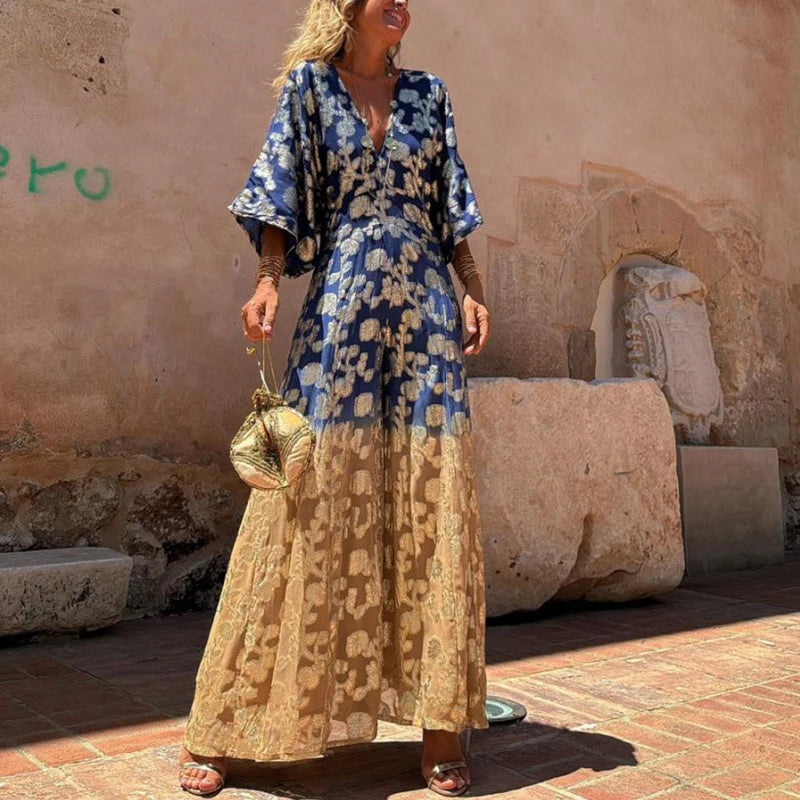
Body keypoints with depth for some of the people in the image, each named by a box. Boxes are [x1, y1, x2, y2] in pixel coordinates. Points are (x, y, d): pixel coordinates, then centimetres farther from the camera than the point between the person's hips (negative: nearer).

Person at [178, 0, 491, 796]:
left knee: (432, 506, -1)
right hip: (339, 312, -2)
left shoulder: (428, 94, 16)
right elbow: (281, 191, 1)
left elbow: (451, 202, 15)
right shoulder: (308, 84, 9)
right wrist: (269, 279, -13)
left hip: (425, 313, 3)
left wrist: (473, 291, 4)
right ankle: (220, 732, 7)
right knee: (311, 501, -5)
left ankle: (440, 727, 9)